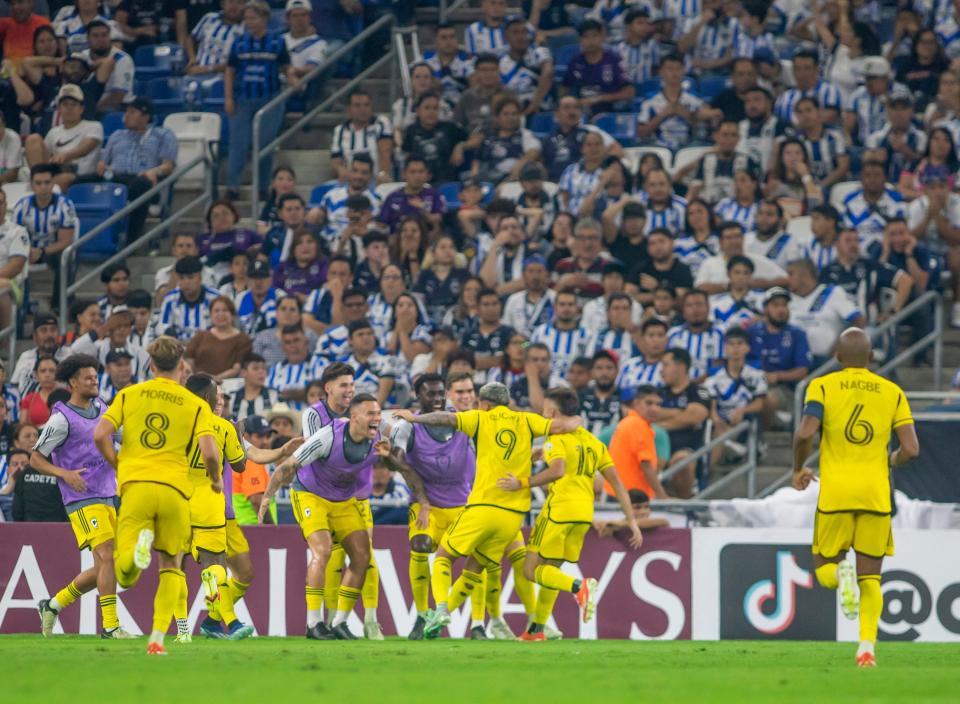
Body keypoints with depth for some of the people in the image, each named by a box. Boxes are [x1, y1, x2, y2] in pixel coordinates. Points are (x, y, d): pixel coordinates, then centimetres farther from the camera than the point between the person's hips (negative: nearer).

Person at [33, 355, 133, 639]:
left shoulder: (101, 408, 13)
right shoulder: (62, 419, -8)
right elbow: (36, 458, -5)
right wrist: (65, 474, -20)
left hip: (107, 498, 8)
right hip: (82, 501, -8)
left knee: (103, 569, 8)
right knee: (107, 557, -19)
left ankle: (53, 605, 23)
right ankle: (110, 625, -16)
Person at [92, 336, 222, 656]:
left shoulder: (129, 395, 12)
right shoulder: (196, 405, 8)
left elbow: (100, 435, 1)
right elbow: (209, 452, -5)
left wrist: (117, 465, 18)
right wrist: (216, 479, 16)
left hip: (136, 485, 0)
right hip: (174, 487, 0)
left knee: (124, 578, -1)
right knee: (171, 567, 16)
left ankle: (138, 546, -35)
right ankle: (157, 638, 1)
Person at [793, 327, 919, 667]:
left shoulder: (823, 387, 1)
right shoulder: (892, 392, 7)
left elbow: (805, 433, -14)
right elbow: (911, 449, -1)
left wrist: (798, 470, 4)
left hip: (834, 494, -1)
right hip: (876, 494, 1)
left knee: (824, 570, 13)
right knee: (871, 579, 8)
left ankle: (841, 573, -23)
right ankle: (867, 646, -11)